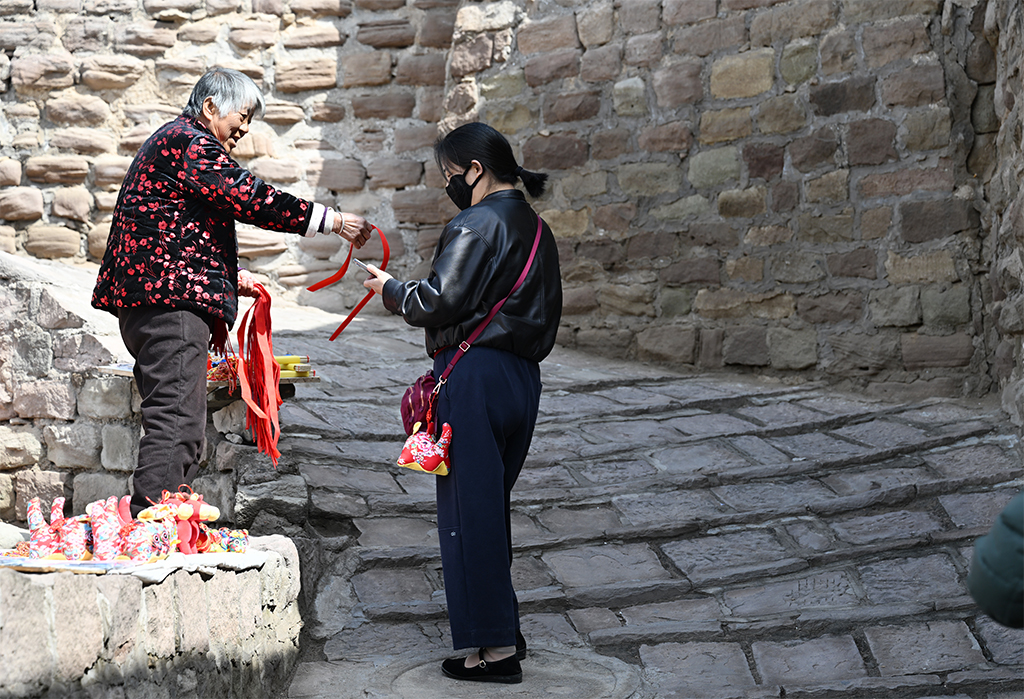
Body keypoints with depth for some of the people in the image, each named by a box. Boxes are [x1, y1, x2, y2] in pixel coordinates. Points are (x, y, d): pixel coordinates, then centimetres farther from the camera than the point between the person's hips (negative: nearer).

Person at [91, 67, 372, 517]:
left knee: (182, 427, 10)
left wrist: (231, 276, 23)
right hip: (171, 302, -11)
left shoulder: (173, 142, 27)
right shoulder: (188, 143, -7)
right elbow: (251, 198, -15)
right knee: (175, 423, -15)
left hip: (152, 300, 11)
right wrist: (334, 221, -13)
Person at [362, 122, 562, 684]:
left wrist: (391, 290, 1)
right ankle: (505, 626, 25)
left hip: (474, 378, -9)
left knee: (469, 509, -2)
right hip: (522, 376, 9)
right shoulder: (534, 227, 14)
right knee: (492, 505, 18)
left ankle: (496, 647, 1)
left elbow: (436, 303, -18)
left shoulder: (475, 227, -14)